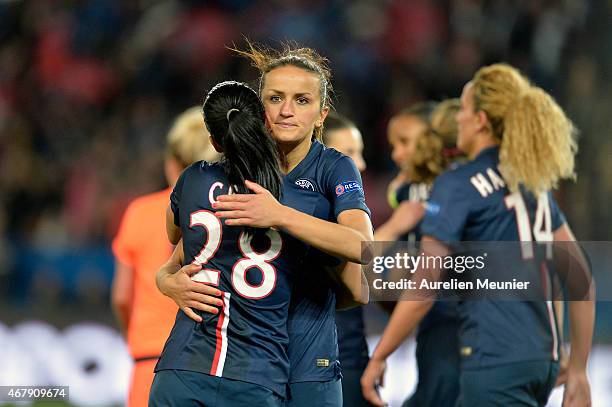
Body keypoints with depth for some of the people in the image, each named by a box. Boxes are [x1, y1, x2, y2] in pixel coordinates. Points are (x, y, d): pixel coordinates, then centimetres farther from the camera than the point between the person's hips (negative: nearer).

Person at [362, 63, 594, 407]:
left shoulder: (458, 185, -7)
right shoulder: (534, 182, 15)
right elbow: (581, 276, 15)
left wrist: (378, 358, -3)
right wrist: (578, 369, 19)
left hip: (496, 363, -8)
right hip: (543, 360, 8)